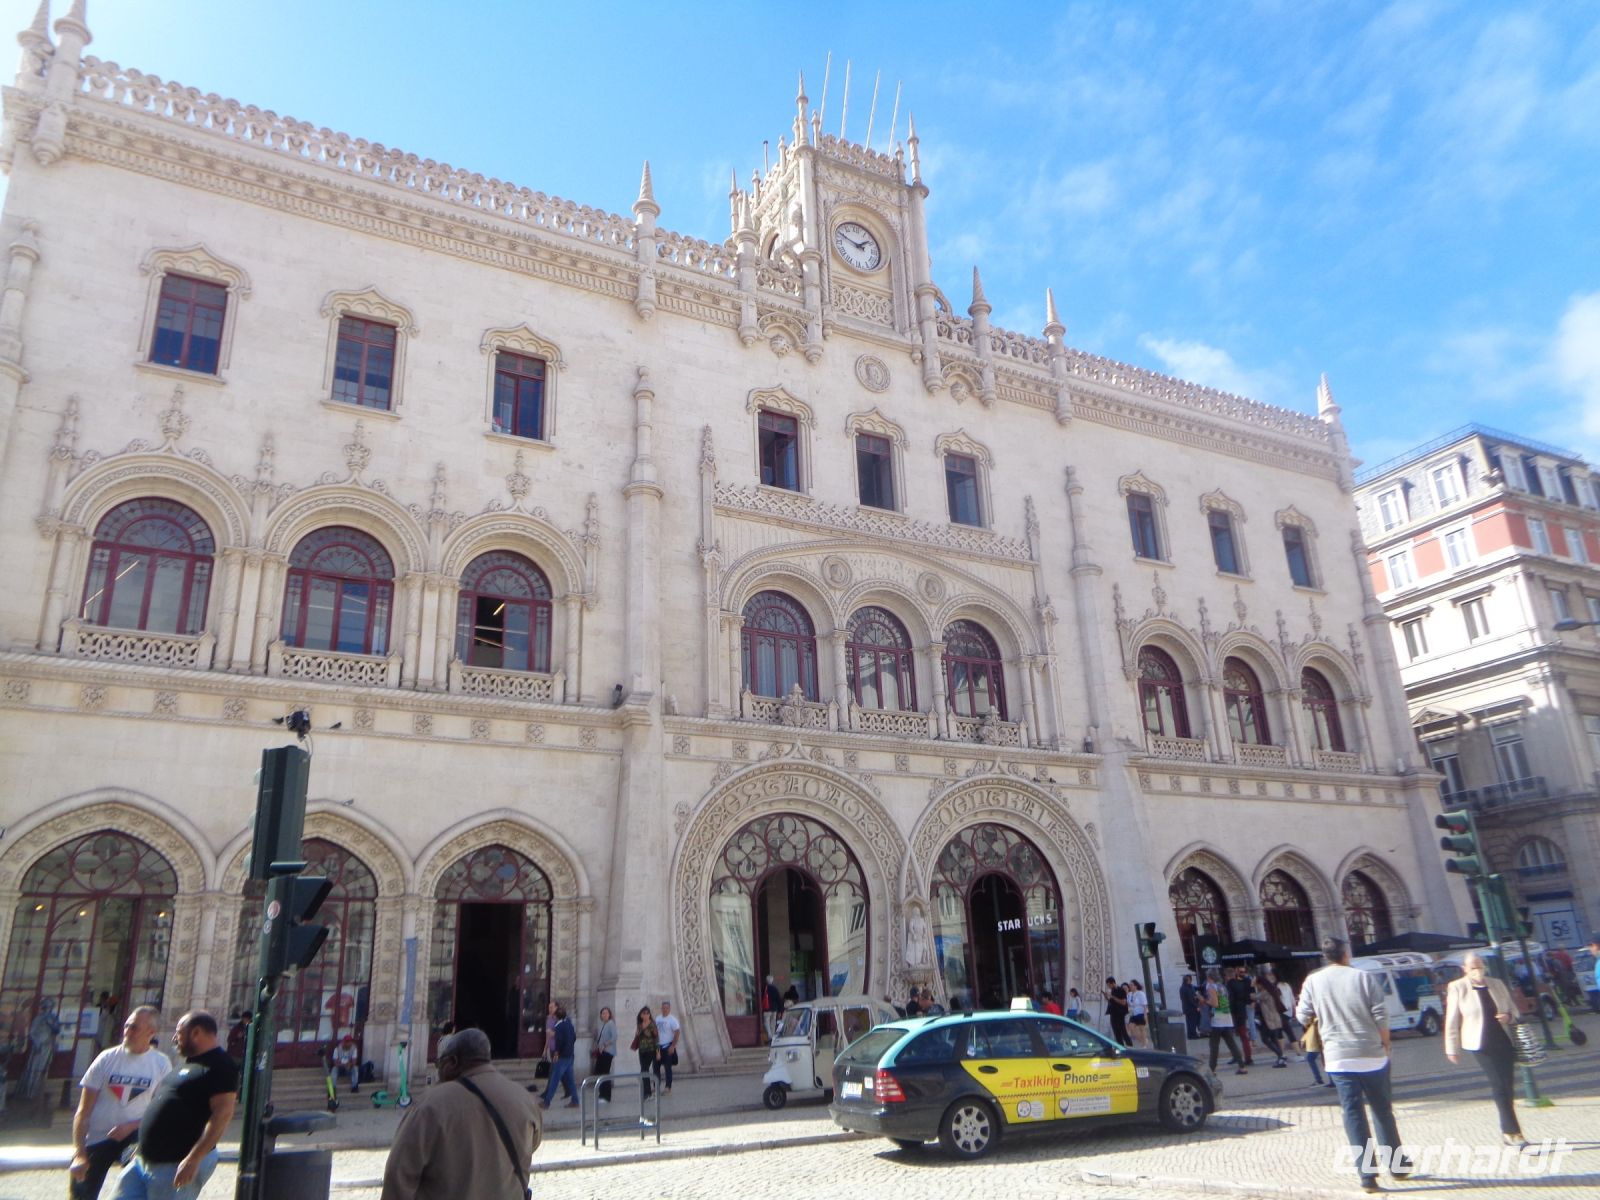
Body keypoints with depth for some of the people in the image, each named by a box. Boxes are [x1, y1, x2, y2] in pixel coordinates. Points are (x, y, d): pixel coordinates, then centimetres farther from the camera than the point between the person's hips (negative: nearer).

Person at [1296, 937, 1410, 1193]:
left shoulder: (1313, 981, -1)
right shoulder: (1364, 977, -5)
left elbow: (1303, 1016, 3)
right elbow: (1381, 1016, -7)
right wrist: (1385, 1044, 7)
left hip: (1338, 1058, 0)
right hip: (1372, 1056, 0)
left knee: (1353, 1114, 4)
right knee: (1382, 1110, 17)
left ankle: (1367, 1174, 1)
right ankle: (1397, 1165, 26)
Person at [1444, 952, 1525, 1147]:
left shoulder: (1497, 984, 9)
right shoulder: (1457, 988, -3)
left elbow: (1513, 1009, 17)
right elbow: (1452, 1021, -1)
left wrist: (1509, 1017, -7)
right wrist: (1452, 1048, -2)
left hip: (1505, 1041, 4)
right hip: (1481, 1043, -4)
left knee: (1507, 1086, 5)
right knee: (1499, 1085, -11)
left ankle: (1507, 1131, 18)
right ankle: (1513, 1132, -9)